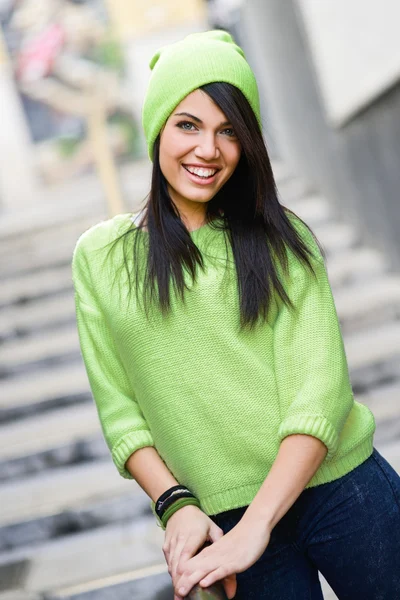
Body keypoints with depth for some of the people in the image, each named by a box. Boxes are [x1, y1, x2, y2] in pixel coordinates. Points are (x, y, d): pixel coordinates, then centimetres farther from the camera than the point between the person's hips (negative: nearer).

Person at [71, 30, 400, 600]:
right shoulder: (100, 256, 5)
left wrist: (256, 526, -18)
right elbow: (119, 409, 4)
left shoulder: (281, 238, 2)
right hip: (224, 517, 0)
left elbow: (319, 386, -8)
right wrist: (175, 505, -12)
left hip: (341, 486, 0)